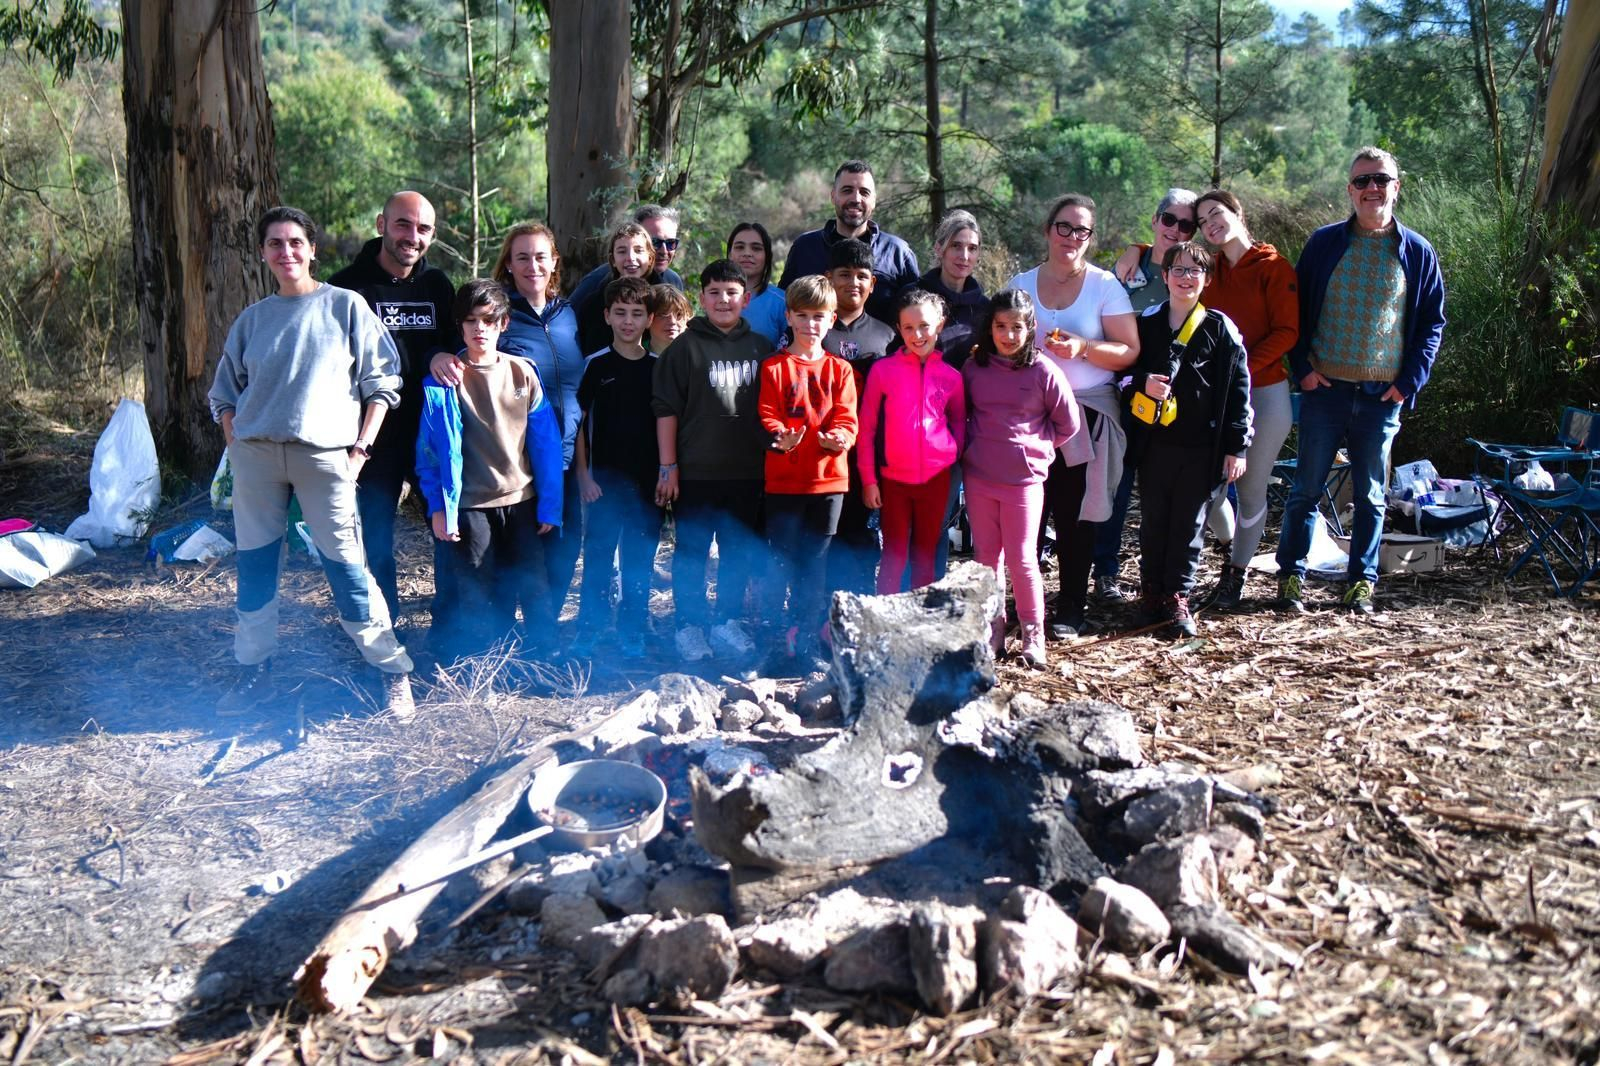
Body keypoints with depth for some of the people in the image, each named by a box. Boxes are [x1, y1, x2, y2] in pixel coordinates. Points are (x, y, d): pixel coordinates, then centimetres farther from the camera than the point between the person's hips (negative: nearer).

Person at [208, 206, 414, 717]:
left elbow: (381, 382, 2)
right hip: (255, 454, 4)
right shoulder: (252, 319, 12)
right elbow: (224, 394, 19)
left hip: (323, 453, -4)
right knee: (254, 564, 8)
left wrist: (361, 447, -6)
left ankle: (394, 671, 5)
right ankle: (253, 670, 22)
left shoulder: (345, 306, 3)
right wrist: (236, 448, 6)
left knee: (346, 565, -5)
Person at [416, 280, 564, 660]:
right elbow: (431, 448, -3)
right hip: (470, 504, -2)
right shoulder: (444, 379, -5)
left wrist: (549, 503, 0)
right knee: (476, 598, 4)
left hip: (522, 501, 2)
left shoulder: (523, 372, 1)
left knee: (534, 586, 6)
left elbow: (545, 442, 2)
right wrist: (437, 507, -8)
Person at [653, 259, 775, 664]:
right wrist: (668, 466, -9)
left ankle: (729, 621, 23)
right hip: (696, 471, -4)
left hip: (747, 471, 4)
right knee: (692, 550, 3)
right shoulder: (685, 347, -3)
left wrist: (769, 458, 10)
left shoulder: (760, 347, 9)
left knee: (740, 551, 11)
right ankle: (690, 626, 13)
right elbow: (665, 409, -5)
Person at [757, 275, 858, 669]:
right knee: (780, 562, 0)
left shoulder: (839, 370, 10)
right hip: (783, 479, -2)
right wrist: (779, 437, -24)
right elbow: (766, 415, -4)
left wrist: (839, 437, -19)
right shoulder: (774, 367, 3)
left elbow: (846, 417, 3)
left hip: (828, 477, 2)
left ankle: (807, 645, 15)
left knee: (814, 566, 7)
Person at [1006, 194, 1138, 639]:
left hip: (1088, 414, -2)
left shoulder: (1105, 285, 2)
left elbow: (1129, 352, -3)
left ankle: (1070, 611, 11)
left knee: (1075, 517, 0)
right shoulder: (1022, 285, 10)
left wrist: (1083, 347, -18)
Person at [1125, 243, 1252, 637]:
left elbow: (1238, 390, -1)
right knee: (1153, 521, 8)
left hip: (1201, 445, -2)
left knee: (1189, 523, 4)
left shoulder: (1220, 329, 0)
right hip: (1154, 441, 2)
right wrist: (1142, 383, -10)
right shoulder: (1146, 323, 7)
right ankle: (1151, 591, 20)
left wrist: (1236, 446, -4)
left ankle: (1177, 598, 13)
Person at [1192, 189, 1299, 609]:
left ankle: (1237, 573, 19)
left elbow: (1287, 332, -9)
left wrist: (1245, 368, -19)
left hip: (1264, 393, -4)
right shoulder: (1209, 269, 10)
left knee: (1251, 488, 4)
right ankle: (1234, 545, 31)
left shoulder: (1273, 267, -3)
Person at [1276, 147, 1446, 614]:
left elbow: (1432, 323, 8)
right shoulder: (1324, 243, 3)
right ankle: (1291, 576, 11)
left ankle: (1362, 581, 17)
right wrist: (1302, 368, -5)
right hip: (1324, 390, -1)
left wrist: (1410, 381, -2)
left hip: (1382, 397, 1)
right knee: (1306, 489, 3)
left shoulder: (1417, 252, 4)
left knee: (1370, 495, 8)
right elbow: (1295, 308, 6)